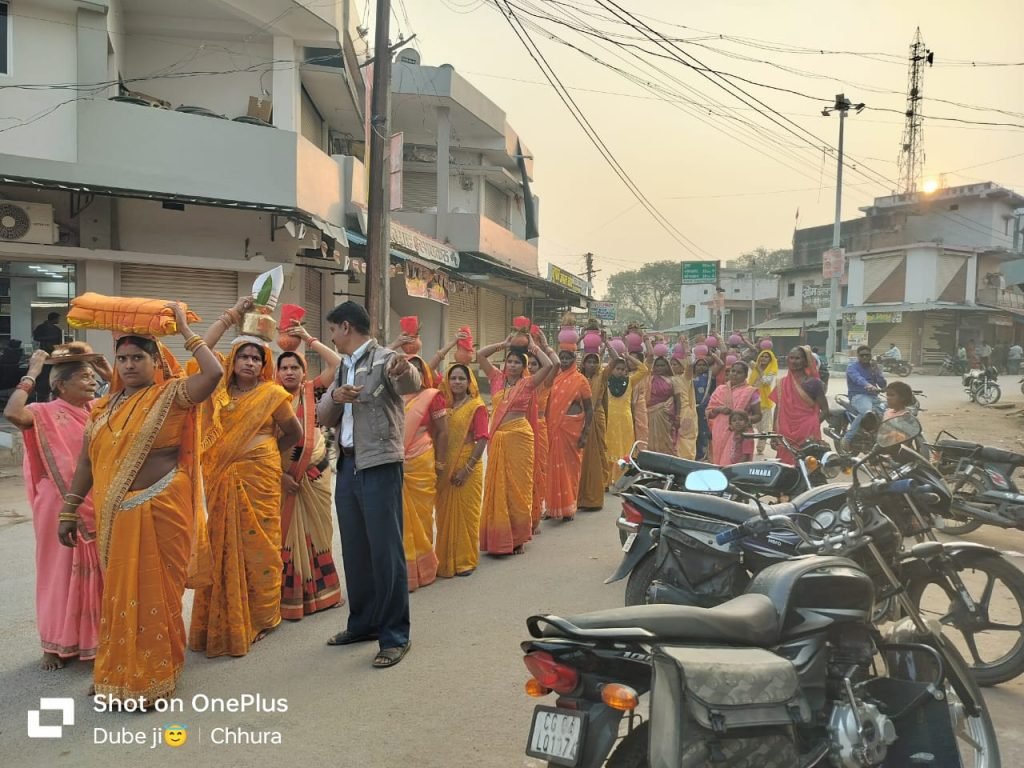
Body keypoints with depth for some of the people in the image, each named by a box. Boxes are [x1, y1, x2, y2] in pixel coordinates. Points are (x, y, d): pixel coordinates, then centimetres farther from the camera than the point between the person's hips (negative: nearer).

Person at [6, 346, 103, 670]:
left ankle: (95, 637, 28)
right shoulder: (45, 413, -8)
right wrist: (32, 373, -19)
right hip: (61, 507, -4)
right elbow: (12, 413, -27)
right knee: (61, 571, 7)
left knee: (96, 571, 13)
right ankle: (57, 643, 22)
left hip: (97, 506, 5)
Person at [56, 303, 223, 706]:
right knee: (118, 592, 14)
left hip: (159, 509, -5)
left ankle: (154, 676, 19)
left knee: (154, 591, 4)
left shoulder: (171, 395, -6)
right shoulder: (105, 406, 11)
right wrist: (69, 510, 12)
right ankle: (118, 673, 30)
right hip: (114, 514, 5)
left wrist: (184, 328, -15)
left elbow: (214, 373, -24)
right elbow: (87, 461, 14)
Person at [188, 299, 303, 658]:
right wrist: (233, 314, 1)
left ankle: (260, 618, 16)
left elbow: (295, 433, 11)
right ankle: (224, 620, 19)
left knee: (256, 544, 3)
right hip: (223, 479, 3)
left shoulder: (272, 394, -1)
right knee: (224, 545, 6)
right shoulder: (219, 391, 7)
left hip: (259, 477, -3)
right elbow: (201, 350, 0)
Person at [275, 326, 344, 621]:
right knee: (289, 533, 5)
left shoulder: (311, 390, 1)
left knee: (318, 530, 13)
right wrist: (281, 474, -14)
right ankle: (291, 597, 14)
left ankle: (321, 590, 27)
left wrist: (309, 339, -7)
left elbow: (338, 363, -9)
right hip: (285, 475, -3)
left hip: (317, 471, 3)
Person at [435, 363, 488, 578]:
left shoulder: (476, 406, -5)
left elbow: (482, 440, -11)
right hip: (444, 467, 4)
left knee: (466, 512, 2)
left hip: (467, 466, -4)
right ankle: (446, 559, 21)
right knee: (445, 513, 9)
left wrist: (467, 468, -15)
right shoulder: (444, 405, 8)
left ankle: (466, 560, 15)